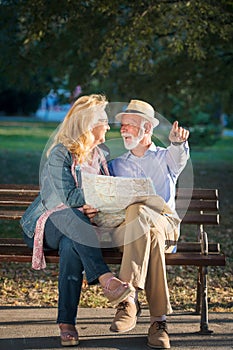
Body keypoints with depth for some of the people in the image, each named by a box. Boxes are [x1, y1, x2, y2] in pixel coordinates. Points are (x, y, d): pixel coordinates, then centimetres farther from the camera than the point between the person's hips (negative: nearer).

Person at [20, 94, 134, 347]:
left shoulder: (98, 155, 15)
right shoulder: (60, 154, -7)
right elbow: (68, 196, -17)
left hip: (76, 230, 4)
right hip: (47, 223, -4)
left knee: (71, 246, -35)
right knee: (74, 216, -39)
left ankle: (67, 323, -39)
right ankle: (107, 281, -51)